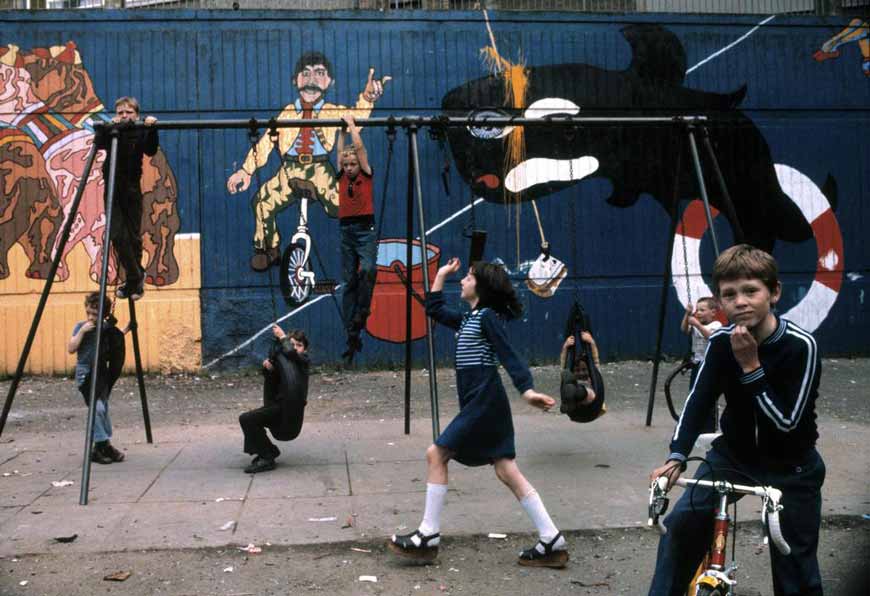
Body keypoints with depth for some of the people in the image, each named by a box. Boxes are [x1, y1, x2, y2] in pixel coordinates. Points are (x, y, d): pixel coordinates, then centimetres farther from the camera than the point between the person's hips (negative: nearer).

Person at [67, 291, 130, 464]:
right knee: (97, 408, -18)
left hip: (101, 373, 5)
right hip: (85, 373, -5)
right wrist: (82, 331, -20)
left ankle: (102, 446, 21)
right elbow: (71, 349, -14)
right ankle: (103, 445, -10)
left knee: (103, 409, 10)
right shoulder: (81, 326, -5)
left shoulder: (106, 328, 6)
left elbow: (116, 339, 26)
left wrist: (127, 329, 13)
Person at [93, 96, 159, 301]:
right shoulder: (110, 130, 5)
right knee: (117, 236, -8)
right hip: (113, 189, 1)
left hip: (132, 190, -1)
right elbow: (98, 143, -14)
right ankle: (136, 278, 5)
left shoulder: (140, 132, 2)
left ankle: (133, 280, 22)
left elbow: (151, 150, -17)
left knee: (134, 236, 6)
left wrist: (151, 128, -30)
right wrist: (109, 127, -26)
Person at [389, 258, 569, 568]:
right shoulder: (468, 320, 19)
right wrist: (441, 274, 30)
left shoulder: (488, 317, -7)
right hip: (481, 403, 9)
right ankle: (553, 543, 5)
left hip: (484, 402, -9)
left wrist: (527, 390, -29)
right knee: (507, 472, 5)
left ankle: (428, 537, 2)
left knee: (436, 454, -5)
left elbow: (508, 355, -18)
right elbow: (434, 309, 31)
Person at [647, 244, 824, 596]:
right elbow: (698, 401, -10)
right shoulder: (721, 342, -11)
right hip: (734, 453, 3)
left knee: (795, 561, 2)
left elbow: (787, 421, -23)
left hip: (790, 465, -3)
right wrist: (676, 456, -22)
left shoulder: (801, 346, -22)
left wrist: (751, 367, -29)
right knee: (681, 523, -10)